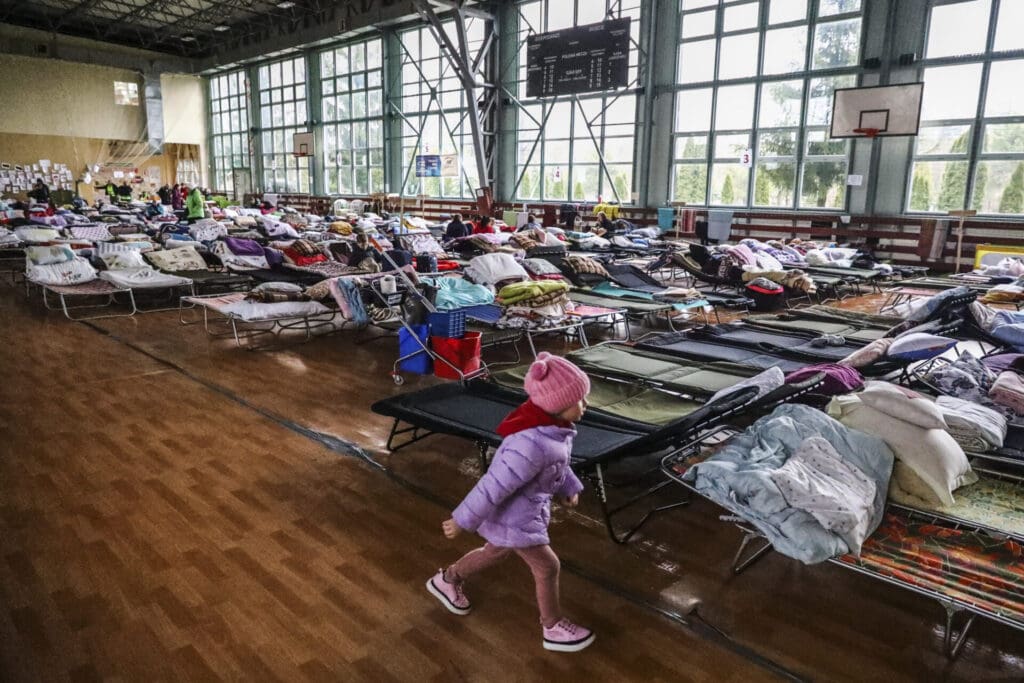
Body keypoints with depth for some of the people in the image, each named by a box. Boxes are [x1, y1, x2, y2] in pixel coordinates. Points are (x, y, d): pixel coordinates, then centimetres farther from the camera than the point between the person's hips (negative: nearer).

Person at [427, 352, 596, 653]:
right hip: (513, 513, -9)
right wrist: (462, 521, -23)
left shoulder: (554, 427, -9)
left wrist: (569, 488, 14)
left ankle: (447, 580, 50)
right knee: (547, 566, 6)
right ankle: (554, 628, 29)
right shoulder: (532, 445, -39)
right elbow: (495, 486, -31)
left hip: (523, 508, 9)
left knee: (496, 552, 28)